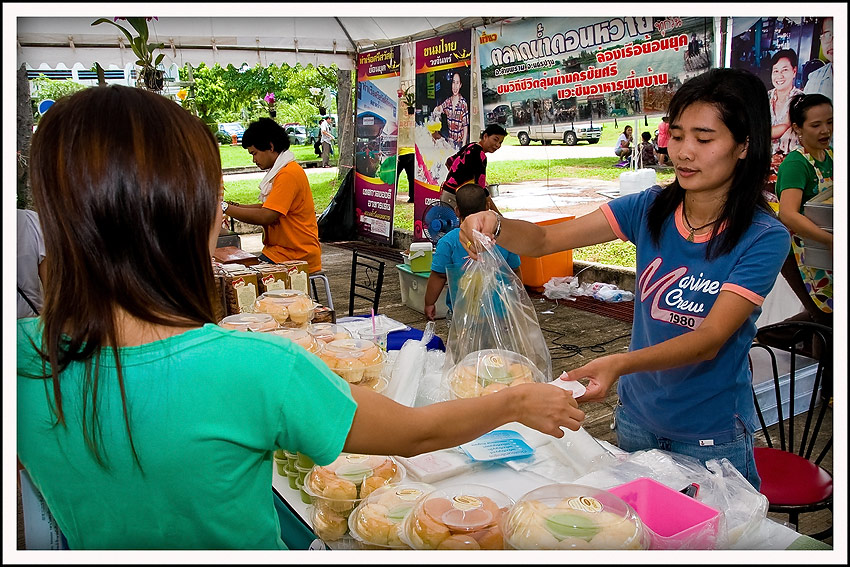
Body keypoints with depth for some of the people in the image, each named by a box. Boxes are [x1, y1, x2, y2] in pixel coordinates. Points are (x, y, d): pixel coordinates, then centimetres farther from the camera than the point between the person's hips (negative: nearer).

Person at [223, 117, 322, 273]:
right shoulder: (280, 171, 19)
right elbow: (267, 207, 21)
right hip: (280, 249, 10)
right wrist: (235, 206, 8)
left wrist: (225, 208, -15)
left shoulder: (289, 174, -16)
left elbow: (265, 217, -23)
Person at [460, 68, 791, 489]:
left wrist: (620, 364, -43)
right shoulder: (651, 209, -8)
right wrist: (495, 226, -32)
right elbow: (543, 240, -11)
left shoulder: (764, 237, -17)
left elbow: (711, 339, -27)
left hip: (711, 437, -3)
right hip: (636, 419, 4)